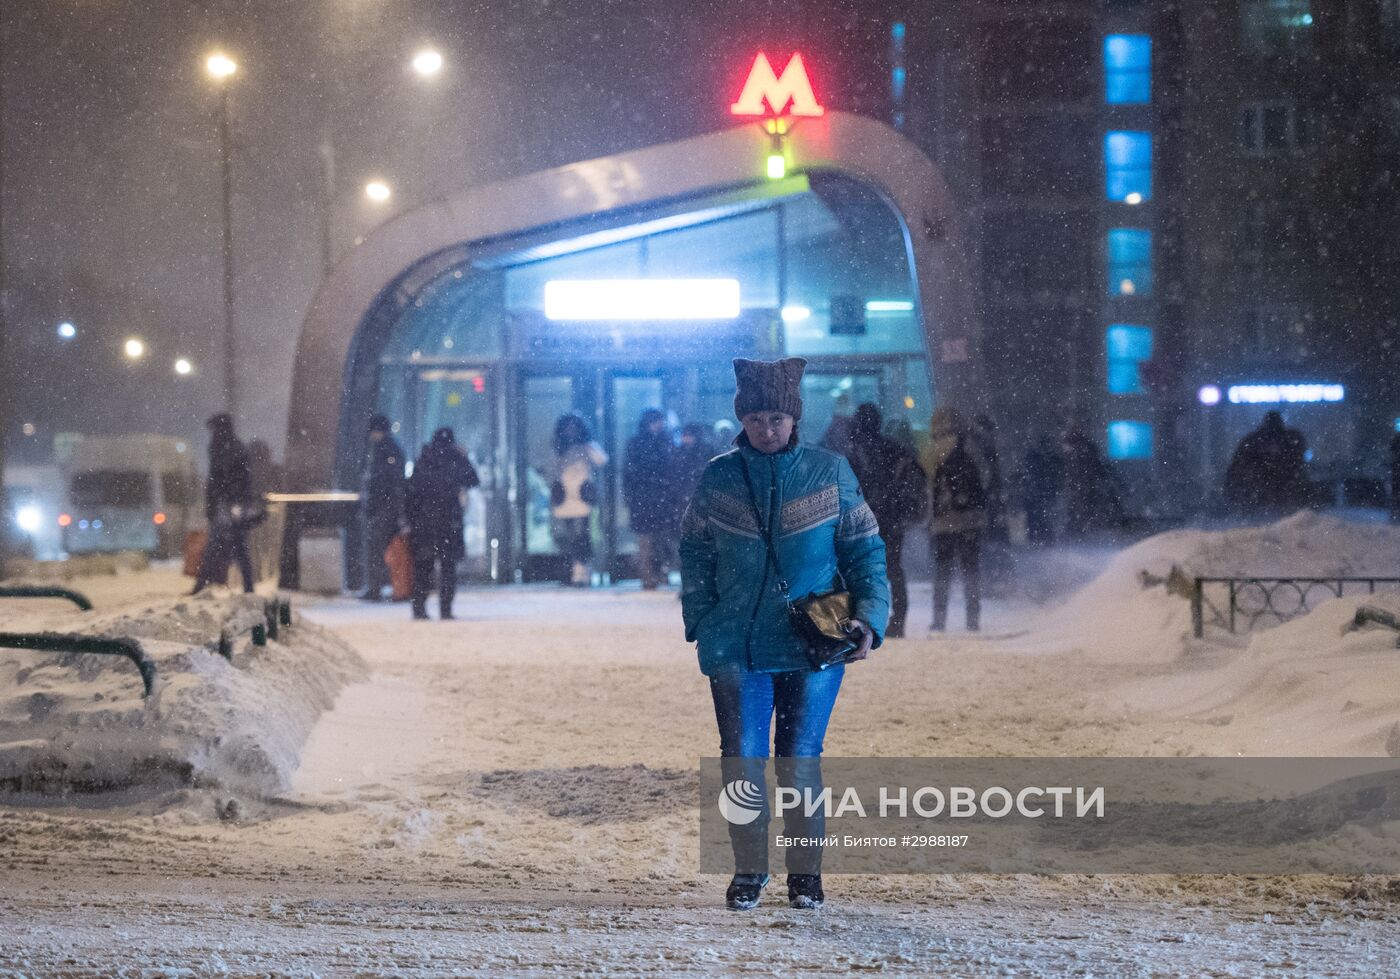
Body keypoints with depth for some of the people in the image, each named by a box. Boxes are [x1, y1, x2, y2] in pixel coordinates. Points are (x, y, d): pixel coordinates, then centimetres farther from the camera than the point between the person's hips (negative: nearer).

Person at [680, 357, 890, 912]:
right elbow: (695, 554, 12)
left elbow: (865, 552, 5)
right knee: (742, 762, 0)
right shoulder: (718, 478, 4)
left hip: (813, 646, -1)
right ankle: (749, 870, 16)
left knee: (801, 762, 2)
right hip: (736, 648, 1)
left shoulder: (830, 474, 1)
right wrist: (701, 622, 2)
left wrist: (869, 616, -9)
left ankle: (805, 871, 17)